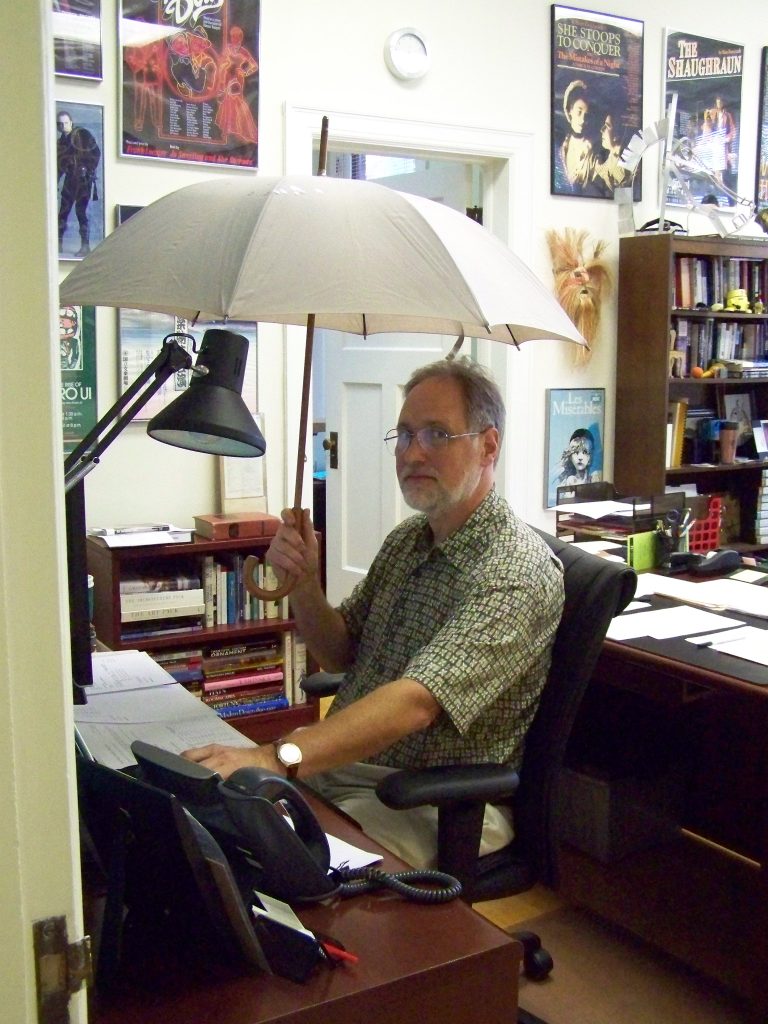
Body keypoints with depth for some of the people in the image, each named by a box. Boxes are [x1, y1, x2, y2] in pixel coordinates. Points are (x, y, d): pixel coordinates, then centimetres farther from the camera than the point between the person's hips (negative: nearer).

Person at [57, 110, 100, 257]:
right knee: (63, 211, 5)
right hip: (70, 179, 6)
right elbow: (59, 165, 18)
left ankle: (85, 246, -5)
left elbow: (96, 152, -9)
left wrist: (88, 169, -14)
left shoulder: (82, 134, -4)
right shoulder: (61, 141, 15)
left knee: (80, 211, -11)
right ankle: (59, 243, 13)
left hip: (84, 179, -6)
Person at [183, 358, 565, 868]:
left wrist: (276, 758, -42)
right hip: (346, 763, 7)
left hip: (440, 805, -7)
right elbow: (340, 655, 13)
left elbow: (416, 702, -32)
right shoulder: (408, 539, 8)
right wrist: (304, 584, -7)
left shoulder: (519, 571, -20)